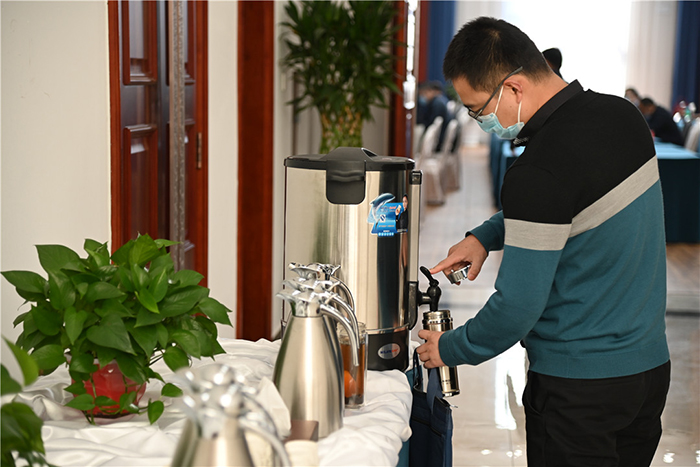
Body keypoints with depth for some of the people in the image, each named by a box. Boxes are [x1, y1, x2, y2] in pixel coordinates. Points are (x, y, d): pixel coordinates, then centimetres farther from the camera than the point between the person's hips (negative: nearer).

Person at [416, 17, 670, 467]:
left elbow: (518, 306, -21)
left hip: (579, 386, -8)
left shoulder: (538, 173, -26)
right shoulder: (622, 114, 1)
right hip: (652, 363, 8)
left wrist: (449, 349, -4)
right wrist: (485, 235, 9)